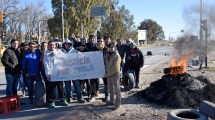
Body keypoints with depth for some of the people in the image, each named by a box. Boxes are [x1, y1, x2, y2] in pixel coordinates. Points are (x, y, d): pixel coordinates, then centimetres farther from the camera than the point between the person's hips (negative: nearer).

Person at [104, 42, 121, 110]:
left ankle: (117, 103, 10)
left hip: (115, 75, -7)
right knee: (110, 89, 18)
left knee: (117, 90, 2)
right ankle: (112, 101, 32)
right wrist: (106, 73, 3)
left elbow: (115, 68, -20)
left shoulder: (117, 56, -15)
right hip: (108, 75, 8)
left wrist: (107, 74, -16)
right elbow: (106, 64, 19)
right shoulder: (107, 55, 7)